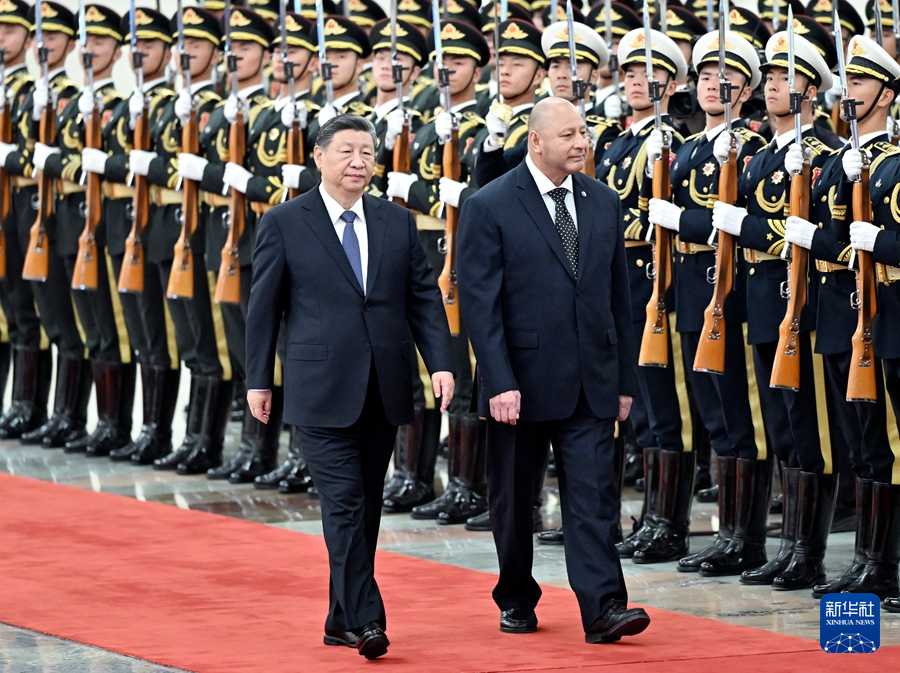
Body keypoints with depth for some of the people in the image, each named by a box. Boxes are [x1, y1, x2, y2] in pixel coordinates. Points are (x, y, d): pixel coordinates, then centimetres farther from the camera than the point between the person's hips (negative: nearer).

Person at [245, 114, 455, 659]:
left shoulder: (398, 222, 10)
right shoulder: (285, 224, 0)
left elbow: (425, 297, 9)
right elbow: (264, 307, 3)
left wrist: (441, 361, -4)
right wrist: (259, 380, 1)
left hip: (384, 390, 4)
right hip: (323, 390, -4)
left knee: (367, 506, 9)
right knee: (344, 503, -11)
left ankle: (342, 619, 18)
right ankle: (366, 620, -13)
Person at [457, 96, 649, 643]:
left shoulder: (604, 203, 8)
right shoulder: (490, 207, -7)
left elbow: (619, 296, 12)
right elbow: (479, 303, -10)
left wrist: (625, 379, 9)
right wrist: (499, 382, -17)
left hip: (590, 383, 3)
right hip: (521, 382, -3)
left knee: (594, 495, -6)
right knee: (514, 500, 10)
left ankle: (603, 608, -11)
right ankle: (516, 600, 26)